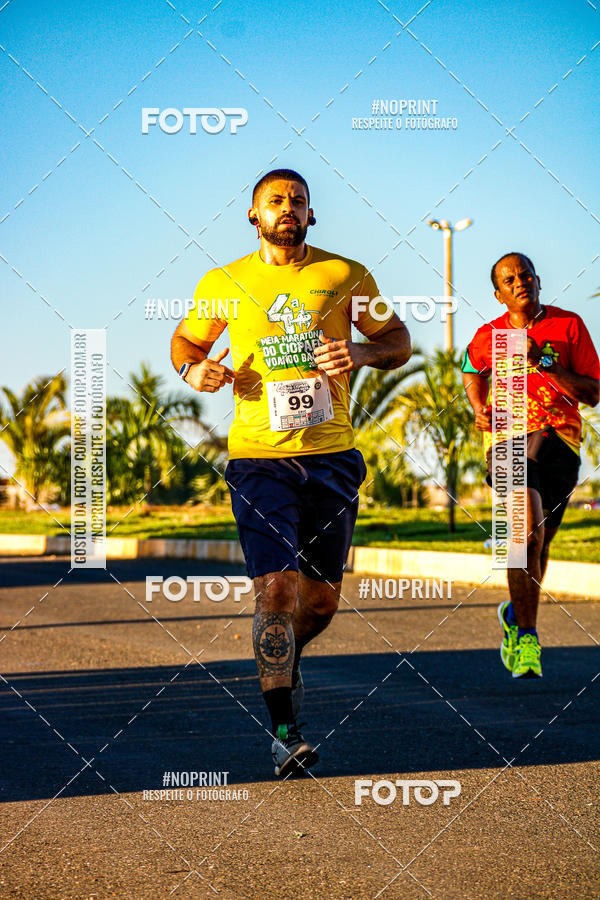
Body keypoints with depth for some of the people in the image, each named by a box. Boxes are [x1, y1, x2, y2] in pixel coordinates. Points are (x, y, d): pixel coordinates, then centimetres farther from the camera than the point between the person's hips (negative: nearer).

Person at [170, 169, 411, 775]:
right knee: (276, 587, -14)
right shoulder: (222, 285, 5)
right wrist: (194, 370, -4)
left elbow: (399, 342, 12)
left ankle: (284, 660, 42)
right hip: (258, 457, -2)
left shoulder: (347, 276, 5)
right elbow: (185, 341, 20)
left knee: (321, 597, 9)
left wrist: (361, 351, -10)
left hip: (332, 457, 2)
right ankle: (283, 731, -9)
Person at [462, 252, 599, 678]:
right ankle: (526, 638, -17)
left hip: (558, 439, 1)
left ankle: (516, 613, 37)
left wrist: (545, 364, -11)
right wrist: (480, 409, 16)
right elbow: (472, 371, 34)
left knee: (539, 542, 7)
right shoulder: (488, 337, 9)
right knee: (528, 530, -23)